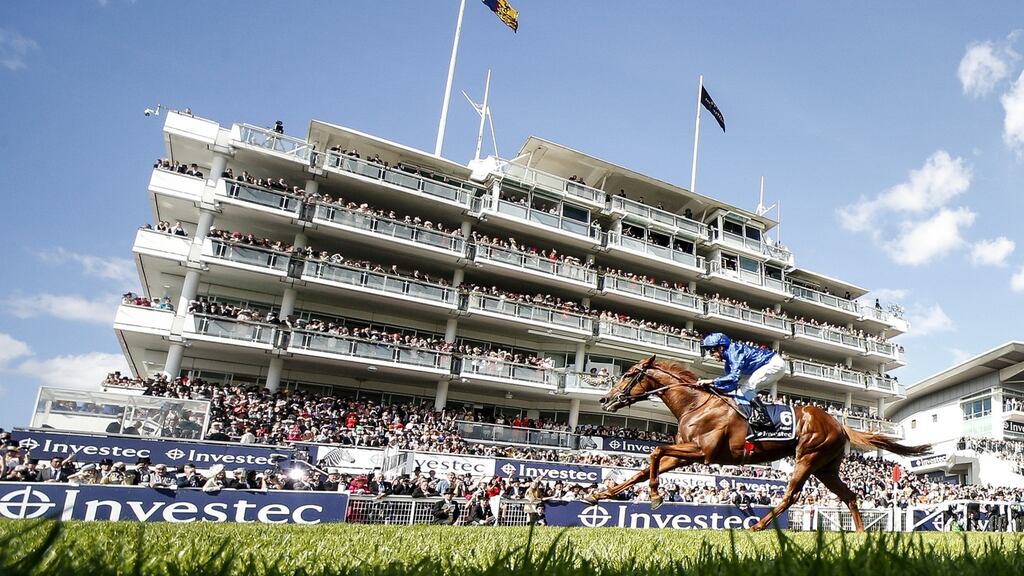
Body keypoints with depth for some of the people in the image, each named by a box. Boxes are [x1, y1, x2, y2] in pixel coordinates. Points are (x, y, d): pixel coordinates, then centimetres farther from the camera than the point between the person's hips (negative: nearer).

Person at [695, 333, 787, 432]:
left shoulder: (734, 351, -22)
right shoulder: (729, 356, 7)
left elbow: (734, 376, -34)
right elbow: (731, 383, 8)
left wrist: (712, 382, -32)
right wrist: (713, 386, -4)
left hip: (776, 363, -10)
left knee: (746, 386, -19)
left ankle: (763, 417, -20)